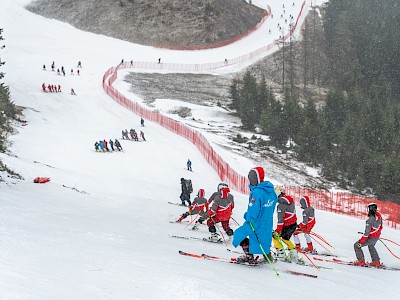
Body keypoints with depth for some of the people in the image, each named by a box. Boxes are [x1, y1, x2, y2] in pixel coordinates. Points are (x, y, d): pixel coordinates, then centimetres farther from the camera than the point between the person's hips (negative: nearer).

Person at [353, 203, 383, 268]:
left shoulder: (370, 220, -31)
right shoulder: (379, 215, -7)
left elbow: (367, 232, -30)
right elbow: (380, 227, 8)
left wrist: (361, 242, -24)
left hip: (371, 238, -8)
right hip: (377, 237, 8)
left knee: (357, 245, 5)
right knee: (371, 247, 35)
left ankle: (361, 261, 8)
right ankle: (376, 262, 38)